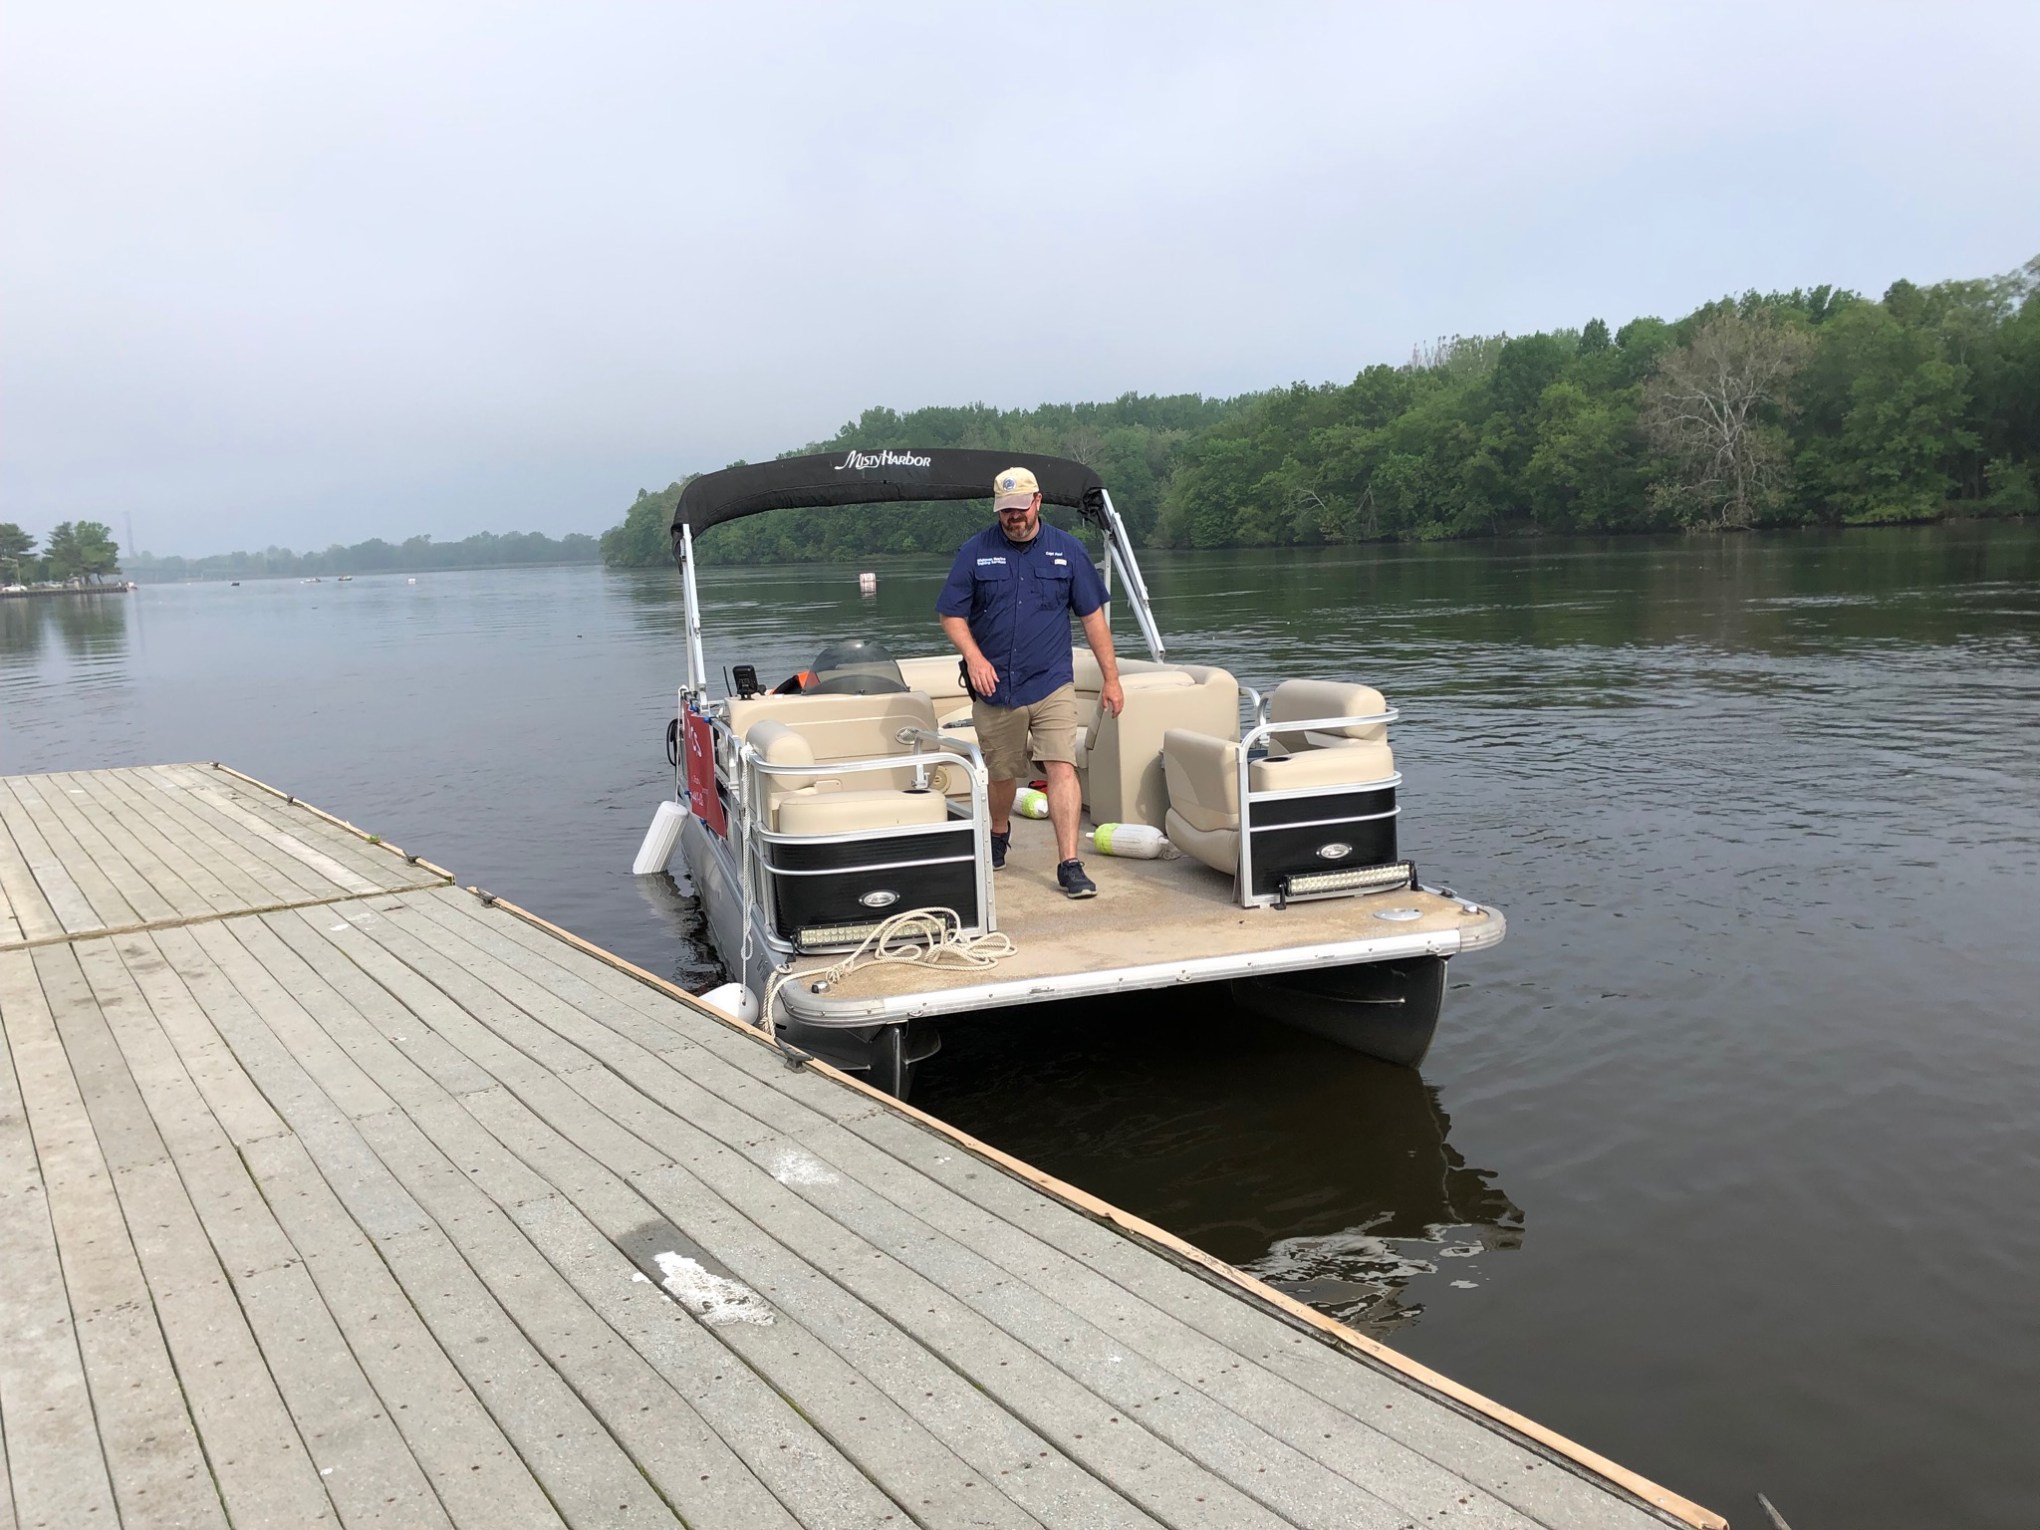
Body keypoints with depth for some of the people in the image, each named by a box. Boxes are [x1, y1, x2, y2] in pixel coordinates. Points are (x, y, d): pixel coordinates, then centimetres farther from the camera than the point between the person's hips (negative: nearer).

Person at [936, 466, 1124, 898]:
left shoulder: (1067, 550, 4)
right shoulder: (975, 552, 2)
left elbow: (1092, 616, 7)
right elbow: (951, 614, 4)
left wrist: (1111, 678, 6)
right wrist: (974, 657, -13)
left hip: (1052, 684, 0)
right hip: (994, 688, 1)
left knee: (1062, 768, -13)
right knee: (1002, 775, 12)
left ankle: (1069, 865, -11)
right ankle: (999, 835, 42)